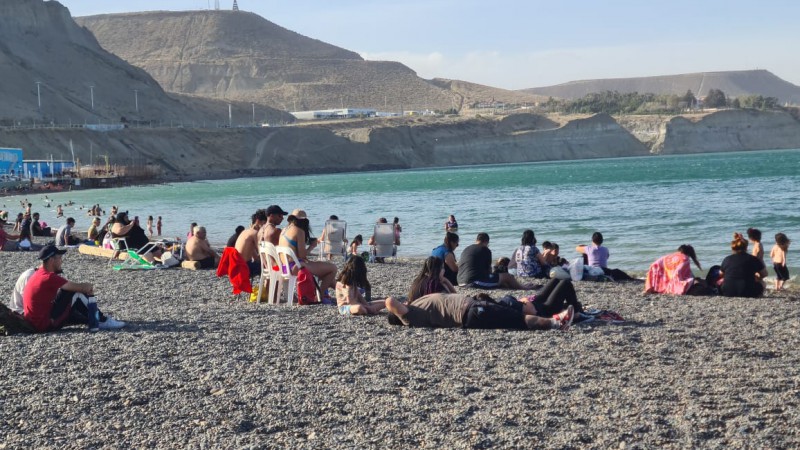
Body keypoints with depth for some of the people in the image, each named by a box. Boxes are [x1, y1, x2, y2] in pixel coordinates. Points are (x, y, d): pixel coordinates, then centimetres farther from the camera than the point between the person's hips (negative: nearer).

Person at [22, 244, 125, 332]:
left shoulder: (39, 274, 12)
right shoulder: (49, 277, -19)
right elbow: (82, 287, -15)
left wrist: (86, 288, 8)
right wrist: (89, 287, 6)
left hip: (35, 323, 10)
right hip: (47, 324, -10)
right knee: (77, 295, -9)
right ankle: (103, 321, 0)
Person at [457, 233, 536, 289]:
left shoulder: (465, 250, 19)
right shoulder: (485, 250, -2)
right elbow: (489, 269, 5)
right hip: (476, 281, -8)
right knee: (508, 276, 6)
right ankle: (522, 288, 26)